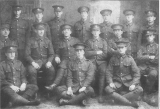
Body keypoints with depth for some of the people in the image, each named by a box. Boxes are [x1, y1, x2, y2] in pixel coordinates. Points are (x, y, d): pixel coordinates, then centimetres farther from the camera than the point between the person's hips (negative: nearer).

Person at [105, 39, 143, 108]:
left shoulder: (130, 59, 2)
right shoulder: (113, 59, 4)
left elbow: (136, 73, -1)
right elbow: (109, 72, 2)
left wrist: (133, 84, -17)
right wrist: (110, 82, -16)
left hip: (128, 82, 0)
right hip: (117, 82, 0)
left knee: (139, 89, -27)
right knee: (107, 89, -30)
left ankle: (117, 98, -24)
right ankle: (131, 102, -29)